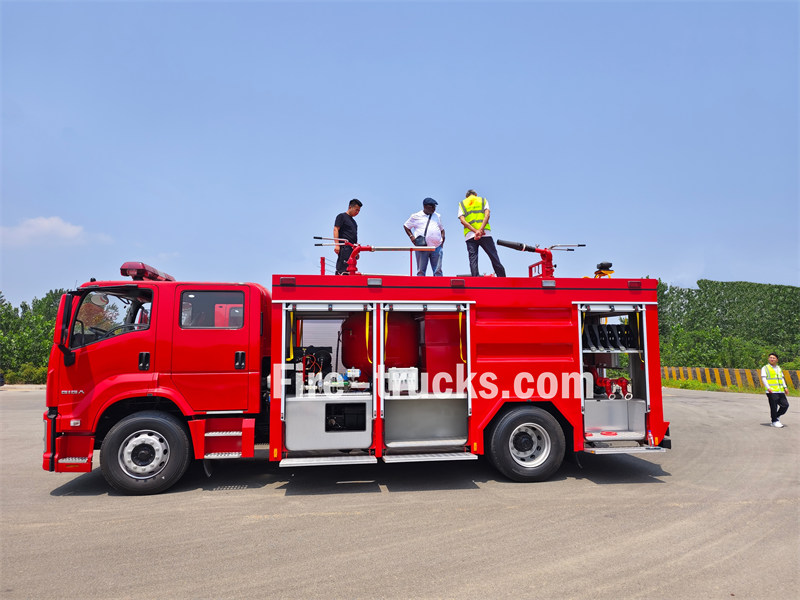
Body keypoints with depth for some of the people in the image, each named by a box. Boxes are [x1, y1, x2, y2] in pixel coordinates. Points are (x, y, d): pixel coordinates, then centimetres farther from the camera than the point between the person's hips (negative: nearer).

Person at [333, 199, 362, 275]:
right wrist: (337, 245, -18)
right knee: (342, 269, -15)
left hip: (352, 248, 8)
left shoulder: (353, 221, 25)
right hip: (344, 248, -8)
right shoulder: (341, 216, 2)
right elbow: (336, 230, -8)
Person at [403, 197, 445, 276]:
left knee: (438, 271, -2)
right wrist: (411, 237, 1)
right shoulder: (416, 216, 7)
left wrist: (443, 237, 8)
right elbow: (406, 226, 14)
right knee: (421, 271, -1)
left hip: (437, 247, 2)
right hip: (422, 247, -2)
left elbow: (442, 229, 27)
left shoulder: (438, 216, 17)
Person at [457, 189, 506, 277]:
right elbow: (487, 215, -2)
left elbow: (462, 220, 1)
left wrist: (475, 231, -9)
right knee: (494, 258, 1)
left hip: (469, 235, 1)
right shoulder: (483, 200, 17)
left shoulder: (461, 204, 18)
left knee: (473, 260, -2)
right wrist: (480, 230, -14)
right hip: (485, 234, -1)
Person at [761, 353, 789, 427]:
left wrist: (785, 387, 8)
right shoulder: (765, 368, 2)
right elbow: (763, 378, -6)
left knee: (785, 405, 2)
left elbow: (782, 378, 22)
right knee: (774, 407, -5)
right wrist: (768, 388, -17)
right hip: (772, 392, -6)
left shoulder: (779, 368, 21)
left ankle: (777, 416, 22)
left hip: (780, 391, 6)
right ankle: (774, 421, 6)